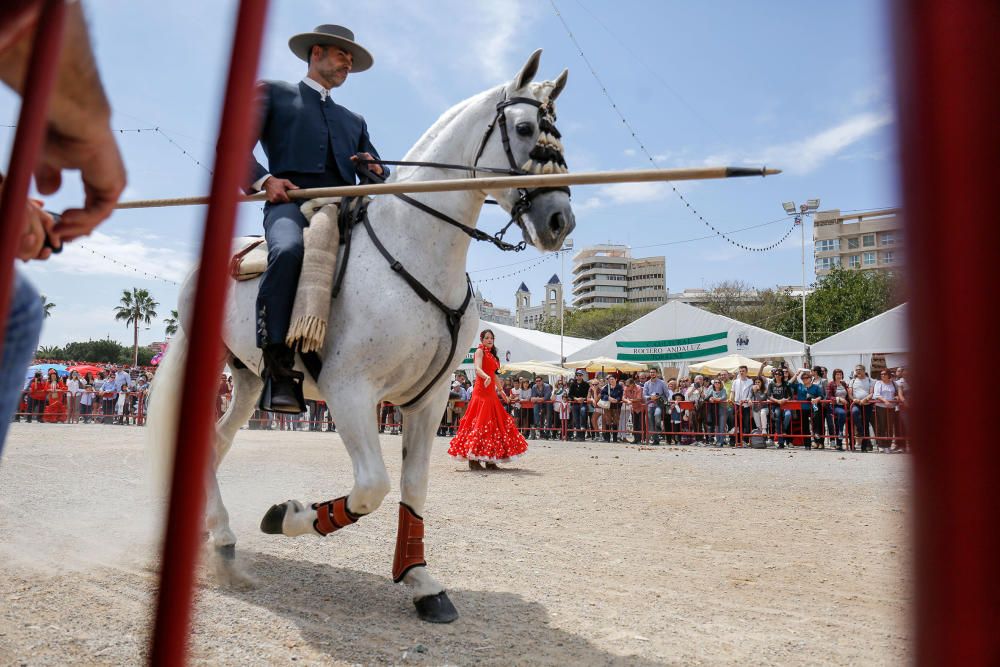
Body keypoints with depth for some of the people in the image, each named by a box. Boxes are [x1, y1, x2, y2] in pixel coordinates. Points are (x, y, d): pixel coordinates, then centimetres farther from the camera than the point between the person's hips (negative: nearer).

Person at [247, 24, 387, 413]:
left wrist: (376, 170, 1)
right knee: (288, 251, -38)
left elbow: (378, 173, 27)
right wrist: (263, 180, -10)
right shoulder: (272, 93, 22)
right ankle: (278, 366, -32)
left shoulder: (354, 121, 36)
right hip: (291, 202, -4)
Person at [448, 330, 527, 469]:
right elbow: (478, 369, -21)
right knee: (480, 422, -11)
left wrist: (501, 390, 32)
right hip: (481, 391, -9)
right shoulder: (480, 351, -4)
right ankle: (473, 460, -9)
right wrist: (486, 377, -41)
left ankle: (489, 460, 9)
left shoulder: (491, 354, 21)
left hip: (491, 392, 9)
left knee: (494, 423, 5)